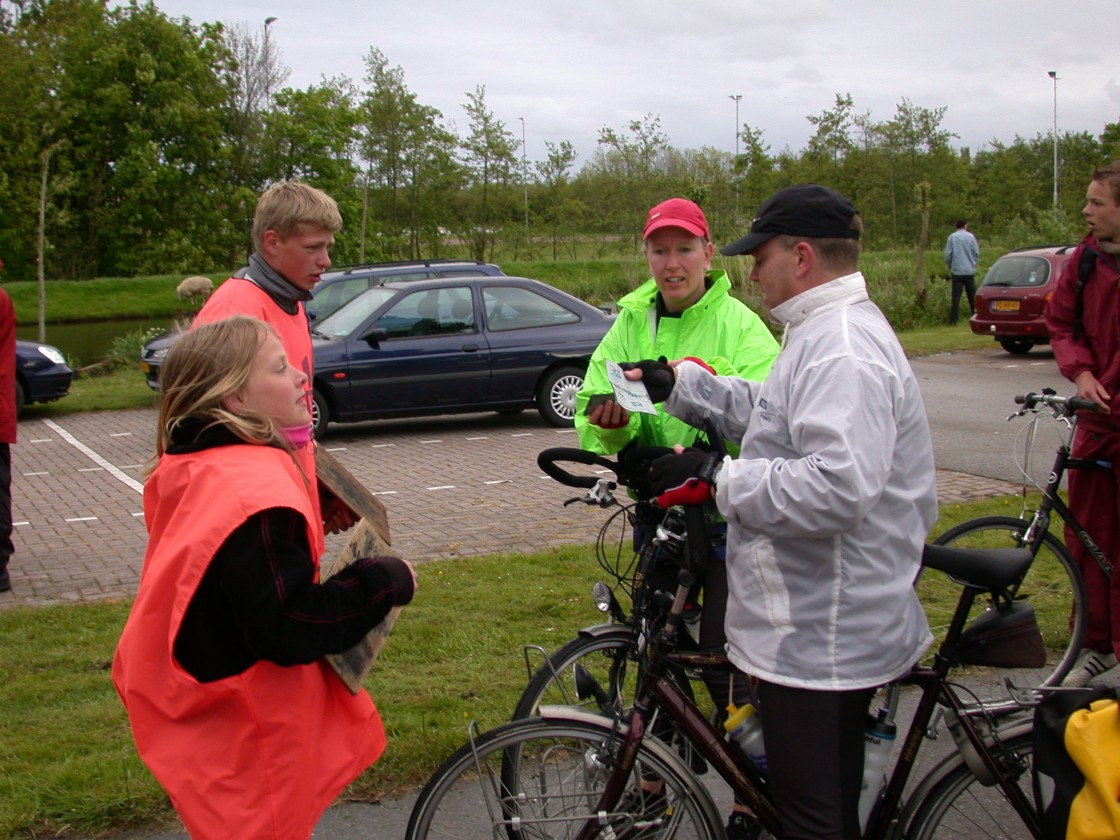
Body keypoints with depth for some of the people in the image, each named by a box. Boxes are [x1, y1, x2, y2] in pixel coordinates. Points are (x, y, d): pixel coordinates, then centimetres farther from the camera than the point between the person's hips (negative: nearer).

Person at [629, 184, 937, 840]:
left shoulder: (844, 349, -23)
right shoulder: (827, 331, 14)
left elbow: (837, 488, -33)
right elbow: (766, 409, 26)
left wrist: (719, 479, -26)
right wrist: (678, 384, 20)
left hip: (822, 632, -12)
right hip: (823, 619, 12)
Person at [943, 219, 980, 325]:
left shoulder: (952, 237, -3)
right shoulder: (970, 236, -1)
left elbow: (948, 255, -2)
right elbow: (976, 253, 2)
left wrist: (950, 267, 14)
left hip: (957, 271, -1)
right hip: (969, 271, 1)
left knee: (956, 297, -1)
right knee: (972, 296, 11)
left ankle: (953, 319, -6)